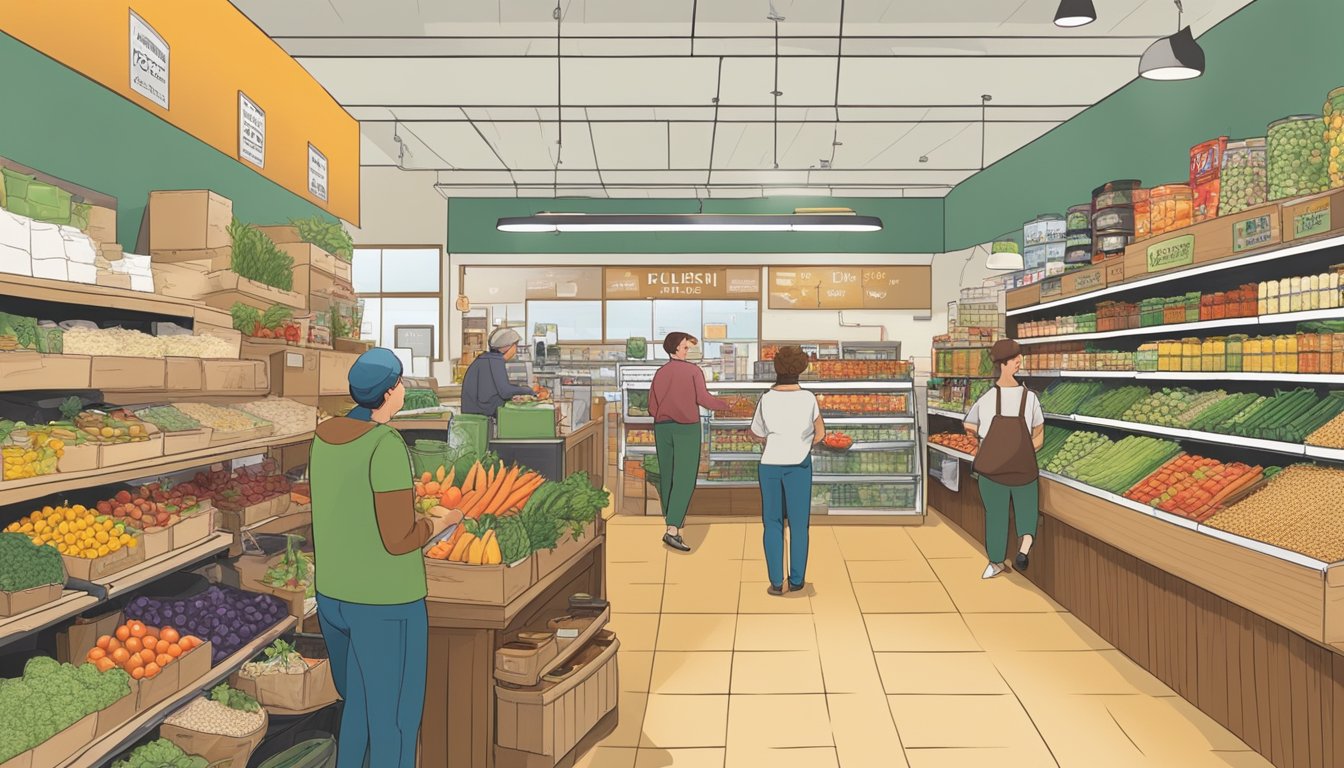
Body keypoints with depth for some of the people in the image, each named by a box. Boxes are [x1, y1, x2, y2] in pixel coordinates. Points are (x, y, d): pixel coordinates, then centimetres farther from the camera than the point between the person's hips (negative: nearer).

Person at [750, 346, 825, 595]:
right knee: (798, 524, 11)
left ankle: (776, 582, 6)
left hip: (770, 464, 1)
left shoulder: (766, 399, -6)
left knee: (772, 523, 9)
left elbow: (756, 432, 6)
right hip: (798, 465, 0)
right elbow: (820, 433, 2)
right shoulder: (808, 398, -7)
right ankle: (796, 580, 15)